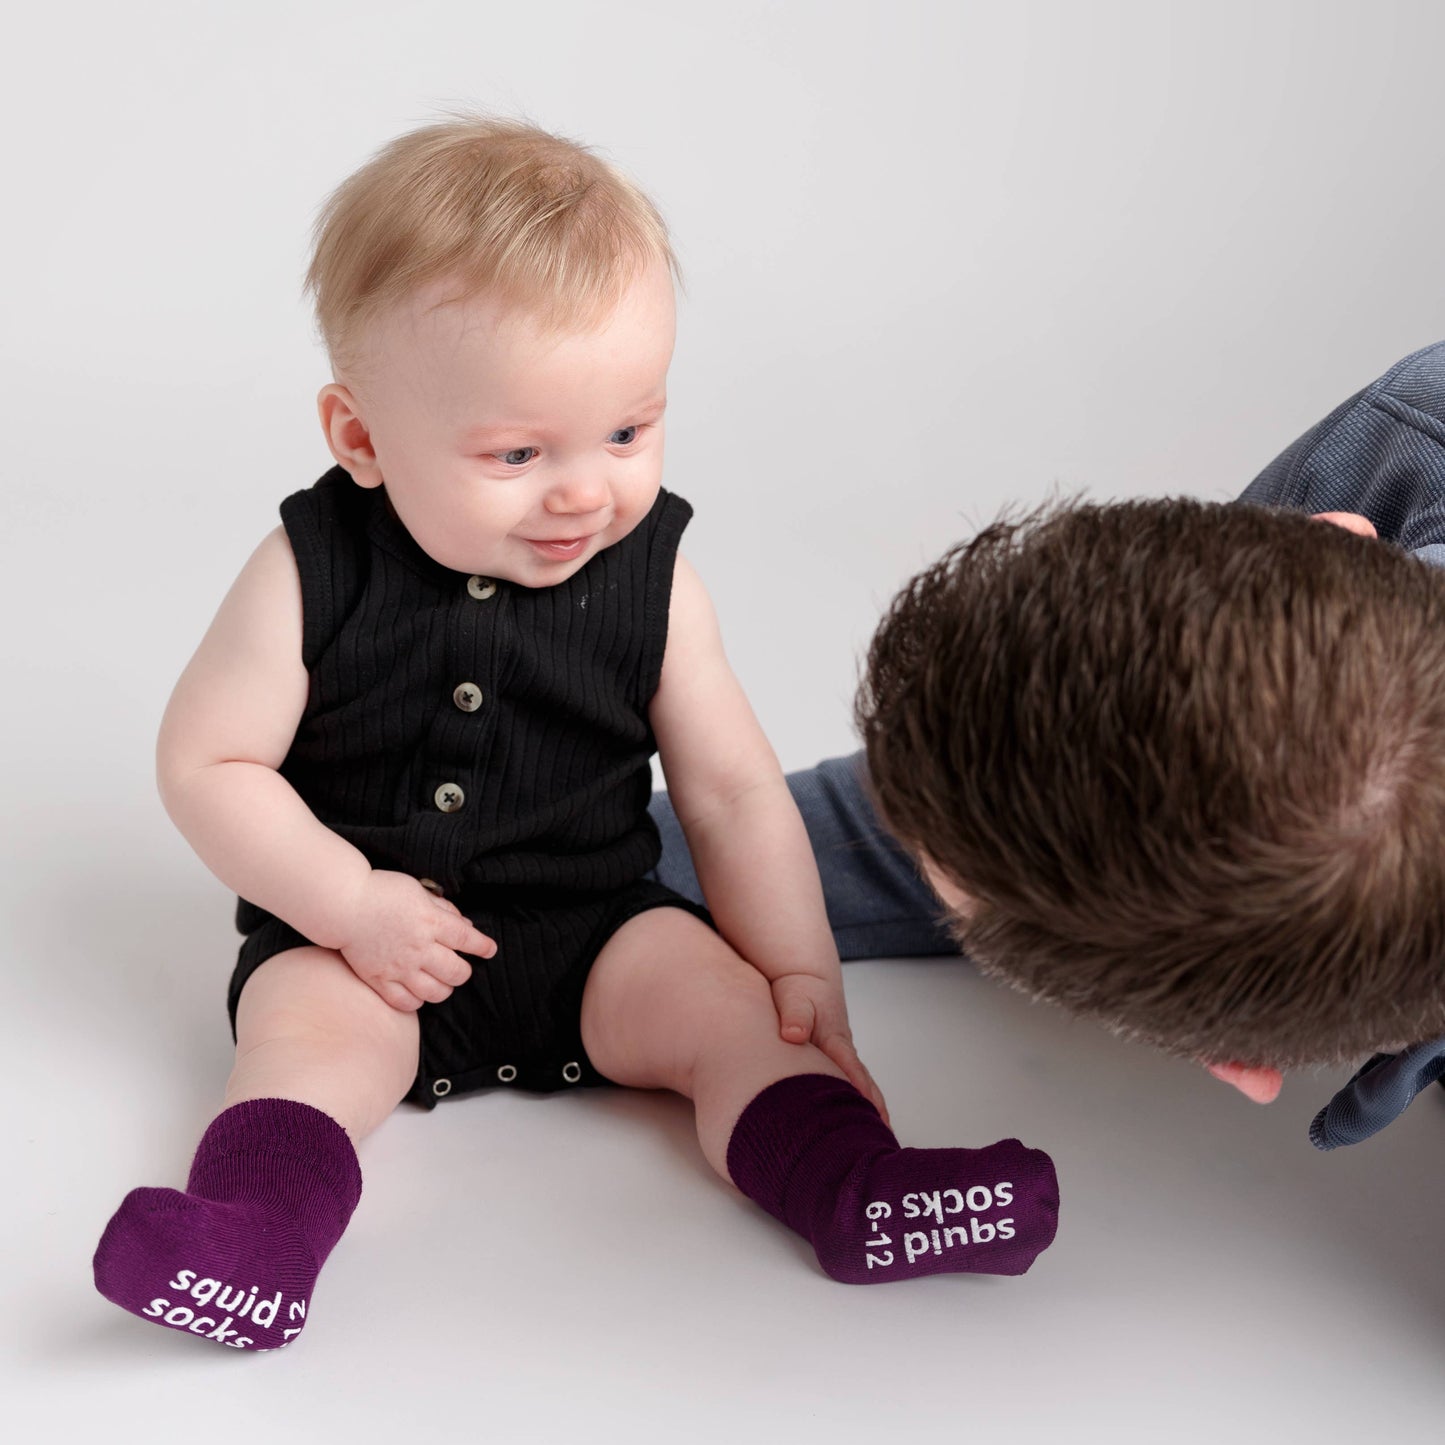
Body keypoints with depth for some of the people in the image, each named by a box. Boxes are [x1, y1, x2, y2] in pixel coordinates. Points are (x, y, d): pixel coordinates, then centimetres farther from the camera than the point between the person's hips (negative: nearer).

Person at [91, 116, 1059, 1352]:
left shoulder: (650, 576, -7)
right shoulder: (314, 576, -13)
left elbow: (733, 791, -2)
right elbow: (207, 763, -8)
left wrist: (801, 974, -6)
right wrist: (349, 902, -17)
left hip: (590, 931, 2)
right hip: (355, 936, -1)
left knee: (725, 997, -19)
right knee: (310, 1022, -28)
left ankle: (854, 1191, -28)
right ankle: (259, 1227, -43)